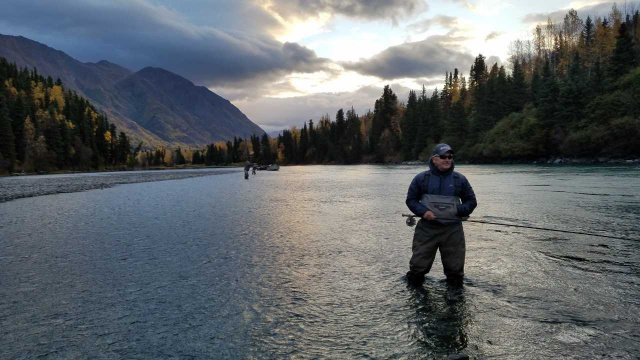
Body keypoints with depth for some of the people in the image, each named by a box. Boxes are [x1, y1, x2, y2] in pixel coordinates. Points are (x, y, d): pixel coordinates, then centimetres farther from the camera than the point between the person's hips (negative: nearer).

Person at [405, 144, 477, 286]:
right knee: (418, 264, 1)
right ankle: (414, 284, 25)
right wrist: (423, 212, -13)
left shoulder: (460, 179, 6)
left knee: (455, 266, 9)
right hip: (426, 228, -1)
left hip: (452, 229, 1)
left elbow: (471, 201, 11)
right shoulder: (421, 178, 3)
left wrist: (458, 210, -10)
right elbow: (411, 199, 6)